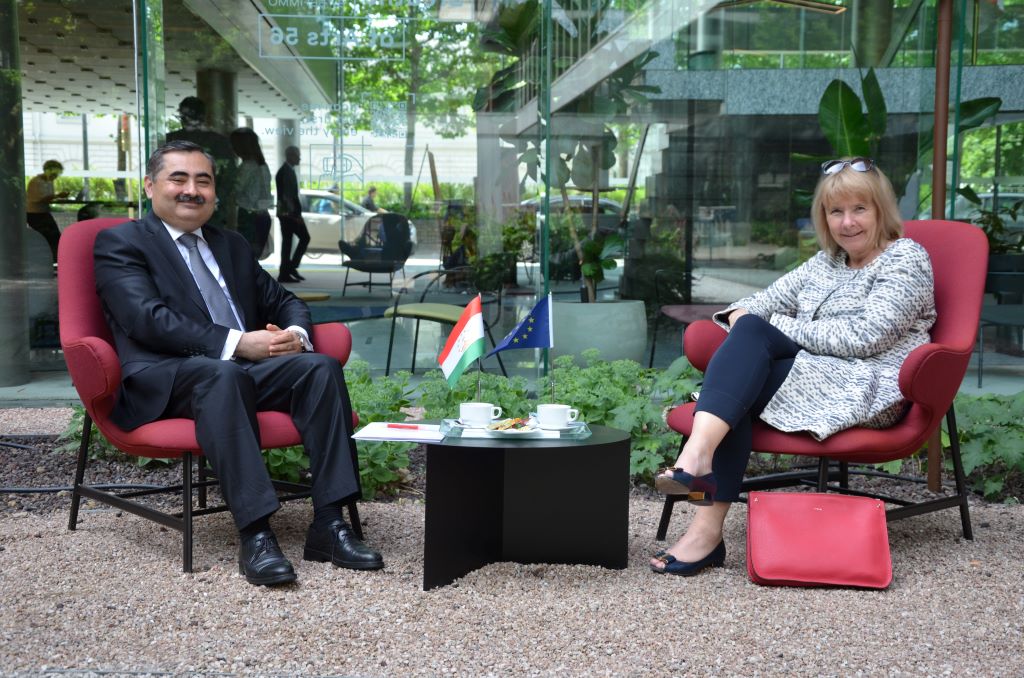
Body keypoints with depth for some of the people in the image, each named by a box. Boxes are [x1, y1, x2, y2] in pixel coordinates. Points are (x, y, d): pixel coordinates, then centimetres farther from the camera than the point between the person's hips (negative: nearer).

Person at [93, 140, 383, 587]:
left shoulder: (232, 246, 26)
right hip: (164, 380, -5)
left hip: (247, 366, 6)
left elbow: (285, 302, 24)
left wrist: (294, 334, -2)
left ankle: (328, 525, -27)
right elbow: (148, 319, -10)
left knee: (321, 366, -23)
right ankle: (254, 536, -41)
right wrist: (237, 343, -20)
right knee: (224, 374, -38)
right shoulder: (120, 243, 6)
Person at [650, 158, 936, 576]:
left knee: (754, 333, -26)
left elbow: (863, 337, -12)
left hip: (866, 391, -6)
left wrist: (777, 327, -10)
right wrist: (740, 315, -7)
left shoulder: (905, 258, 1)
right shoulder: (825, 262, 24)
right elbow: (771, 299, 18)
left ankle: (698, 458, -43)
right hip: (811, 375, 6)